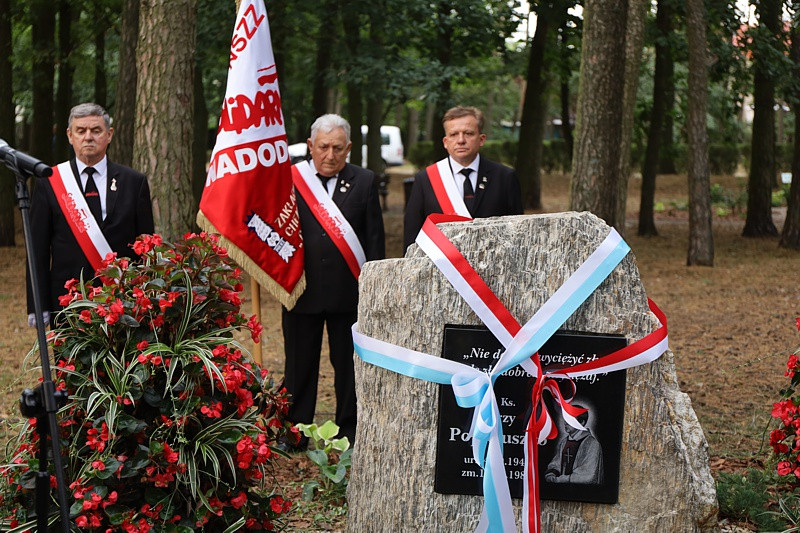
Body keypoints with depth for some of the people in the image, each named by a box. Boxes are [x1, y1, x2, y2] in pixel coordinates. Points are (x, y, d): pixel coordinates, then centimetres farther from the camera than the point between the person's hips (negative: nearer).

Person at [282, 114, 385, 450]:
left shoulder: (364, 182, 5)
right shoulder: (288, 179, 2)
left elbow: (375, 239, 5)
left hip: (349, 291, 1)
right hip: (302, 290, 0)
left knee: (349, 365, 8)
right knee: (300, 365, 7)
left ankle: (350, 432, 20)